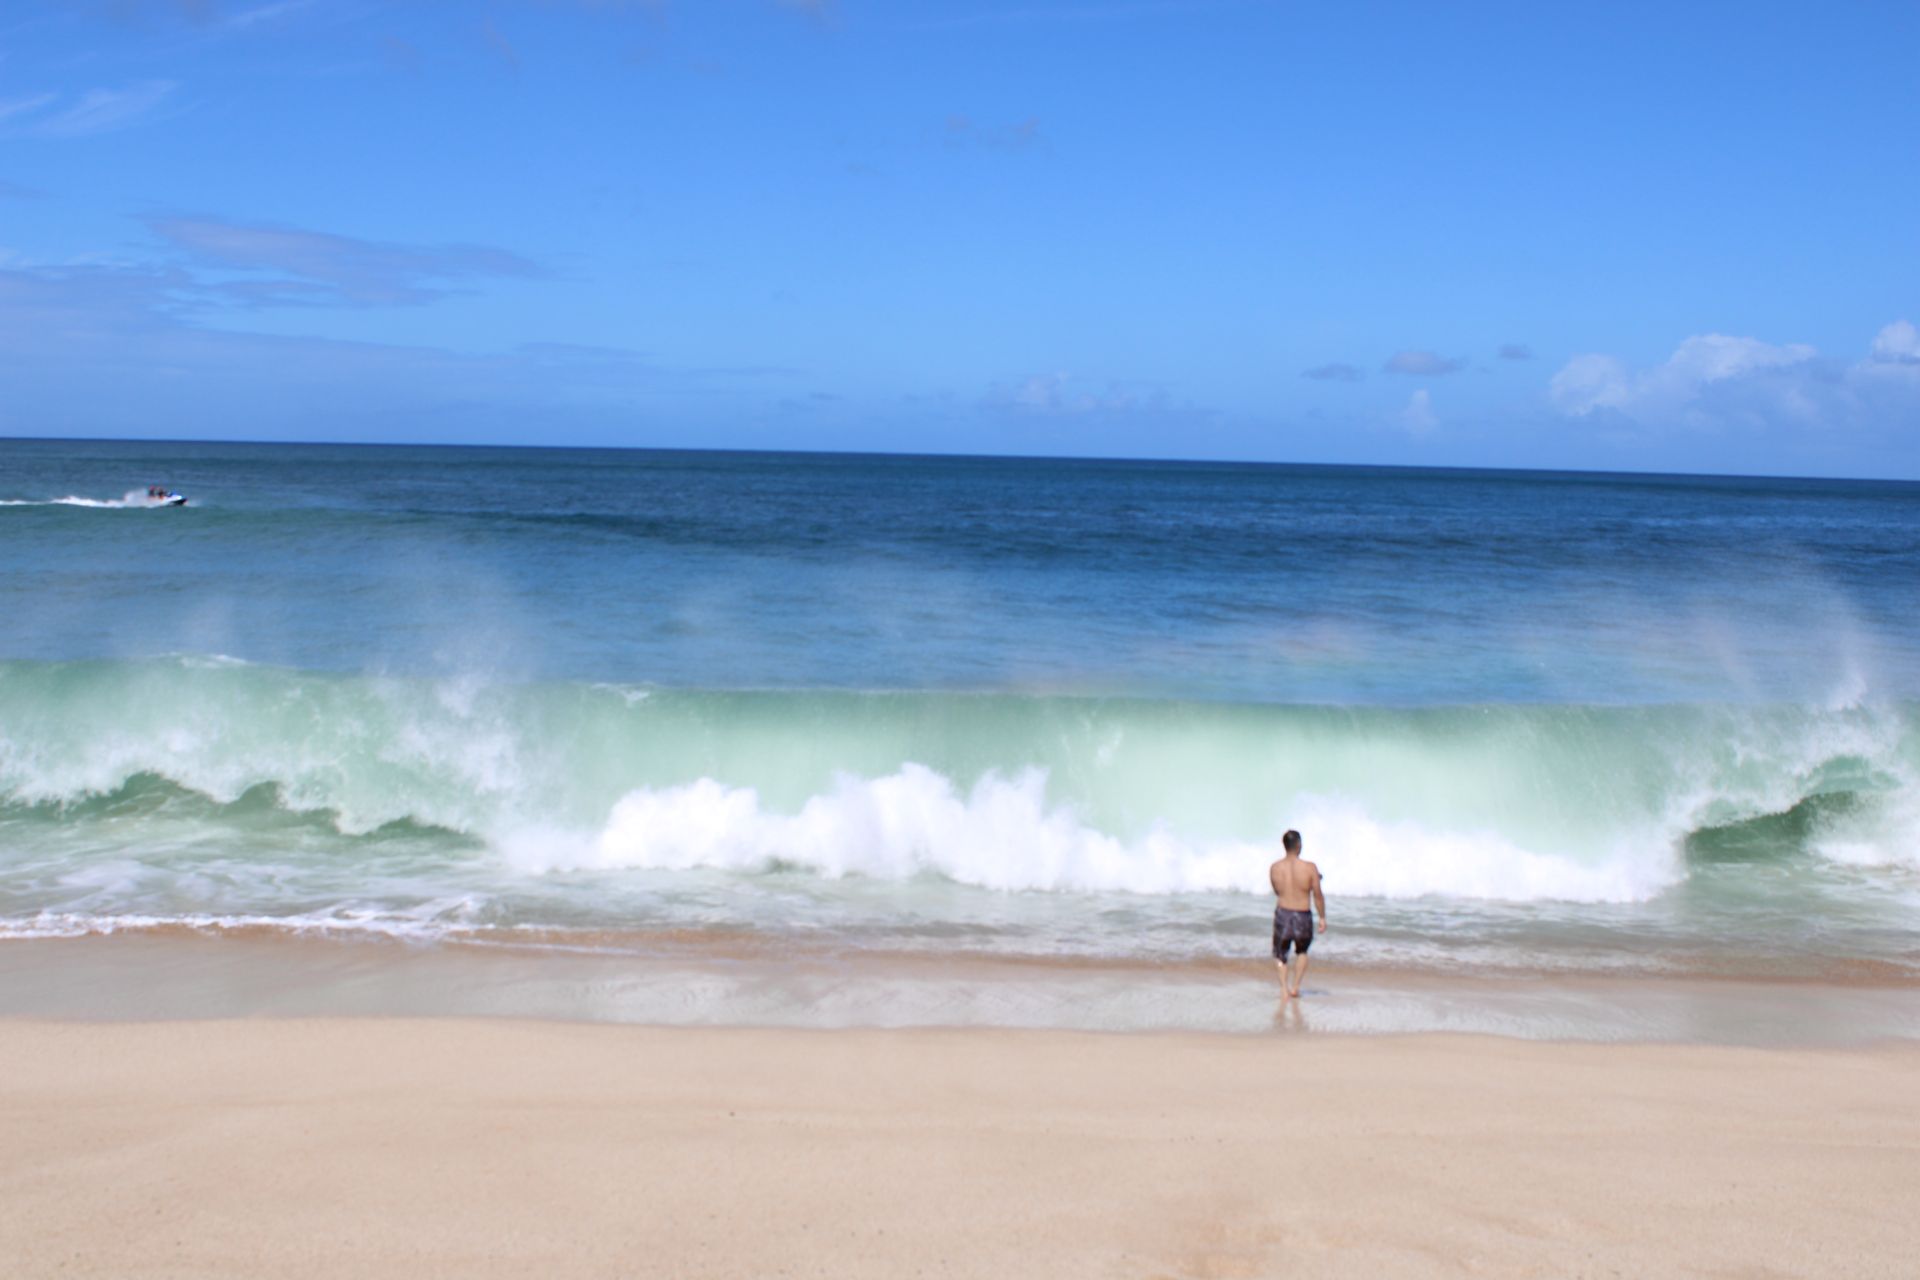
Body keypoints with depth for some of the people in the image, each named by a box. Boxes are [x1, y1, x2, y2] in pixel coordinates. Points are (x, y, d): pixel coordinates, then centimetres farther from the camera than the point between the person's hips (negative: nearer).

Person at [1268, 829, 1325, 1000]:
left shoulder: (1274, 869, -4)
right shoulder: (1310, 868, -11)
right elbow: (1318, 896, -6)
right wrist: (1322, 917, 5)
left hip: (1282, 914, 1)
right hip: (1303, 916, -1)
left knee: (1281, 953, 16)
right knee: (1302, 951, 25)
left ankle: (1284, 988, -3)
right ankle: (1295, 986, 19)